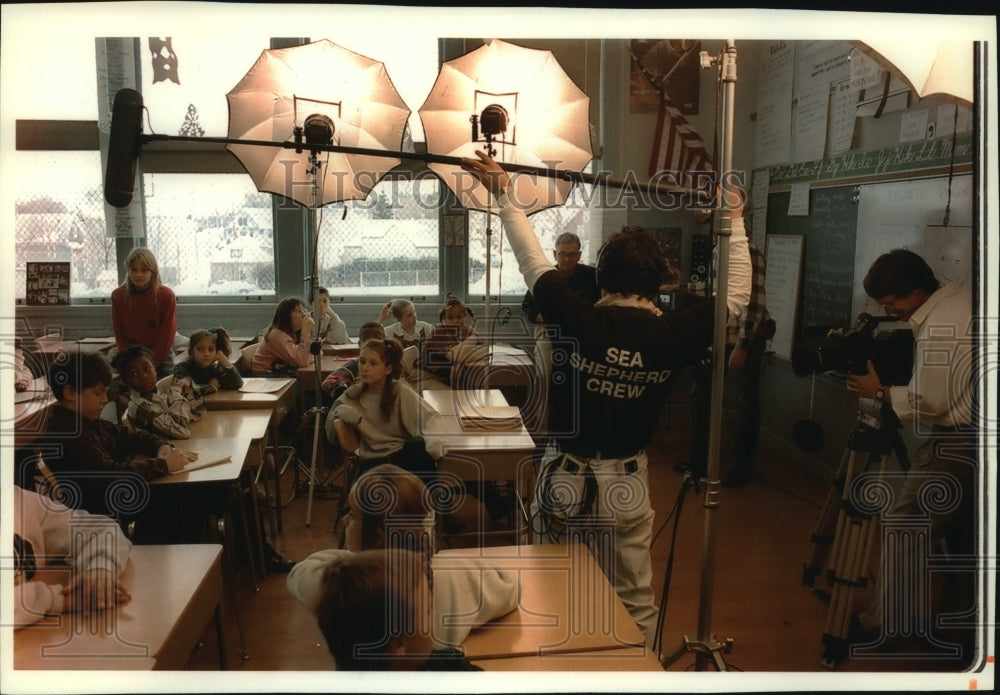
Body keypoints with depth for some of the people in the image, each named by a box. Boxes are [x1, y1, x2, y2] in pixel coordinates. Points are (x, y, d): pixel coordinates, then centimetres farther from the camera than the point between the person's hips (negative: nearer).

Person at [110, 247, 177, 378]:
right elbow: (118, 332, 1)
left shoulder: (166, 295, -10)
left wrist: (153, 363, -12)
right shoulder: (118, 296, -2)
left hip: (160, 356, -1)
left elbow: (167, 334, -8)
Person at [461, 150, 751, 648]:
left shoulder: (581, 321, -15)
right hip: (625, 484, 0)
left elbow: (533, 262, -4)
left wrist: (504, 196, 5)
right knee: (635, 603, 15)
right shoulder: (673, 336, -11)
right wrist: (733, 223, 11)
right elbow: (736, 294, 3)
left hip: (563, 478, 0)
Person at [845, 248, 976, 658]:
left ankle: (885, 623, 6)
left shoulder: (938, 327, -21)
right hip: (972, 440, 10)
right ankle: (970, 627, 26)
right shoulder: (961, 301, 10)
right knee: (963, 537, 17)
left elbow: (929, 403, -21)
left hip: (956, 445, -10)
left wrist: (880, 391, -7)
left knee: (905, 528, -2)